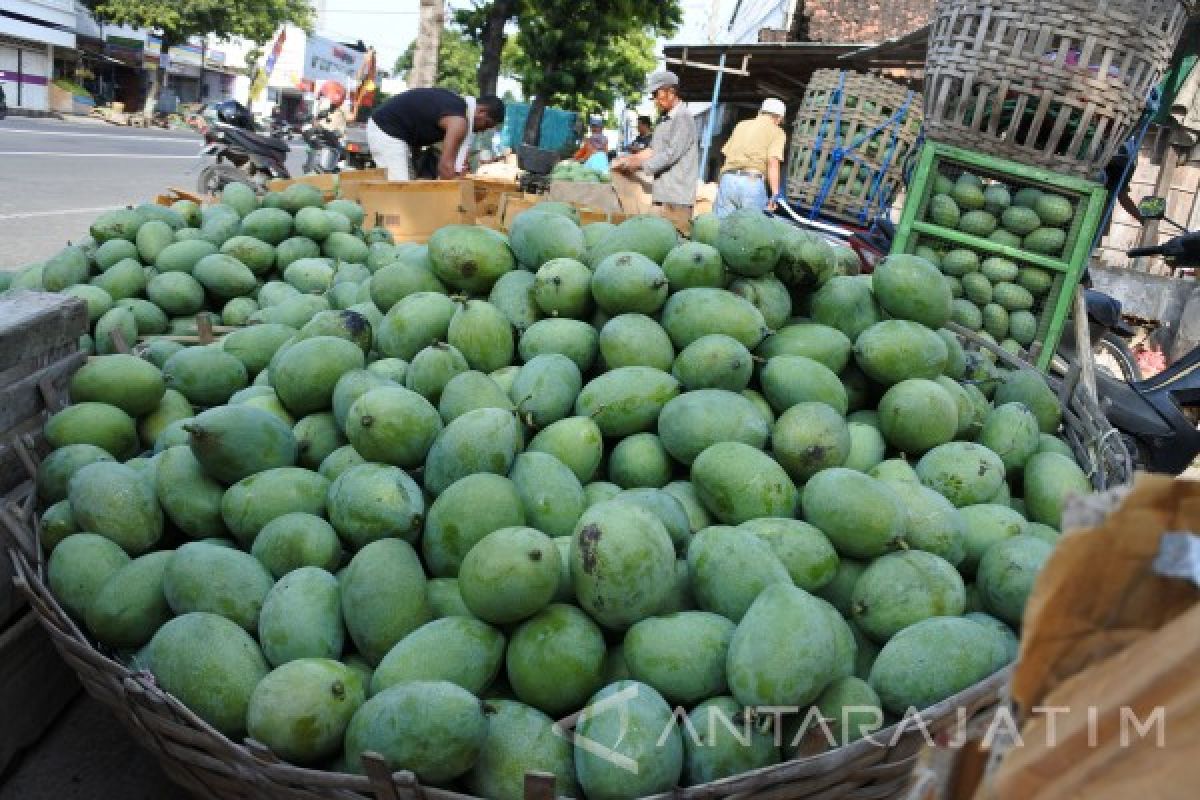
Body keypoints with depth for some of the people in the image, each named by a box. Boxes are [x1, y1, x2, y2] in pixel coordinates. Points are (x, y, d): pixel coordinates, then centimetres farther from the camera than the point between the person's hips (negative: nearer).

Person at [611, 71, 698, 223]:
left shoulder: (683, 118, -9)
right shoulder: (664, 120, 19)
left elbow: (671, 154, -15)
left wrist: (639, 164, -11)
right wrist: (629, 159, 8)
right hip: (662, 194, 8)